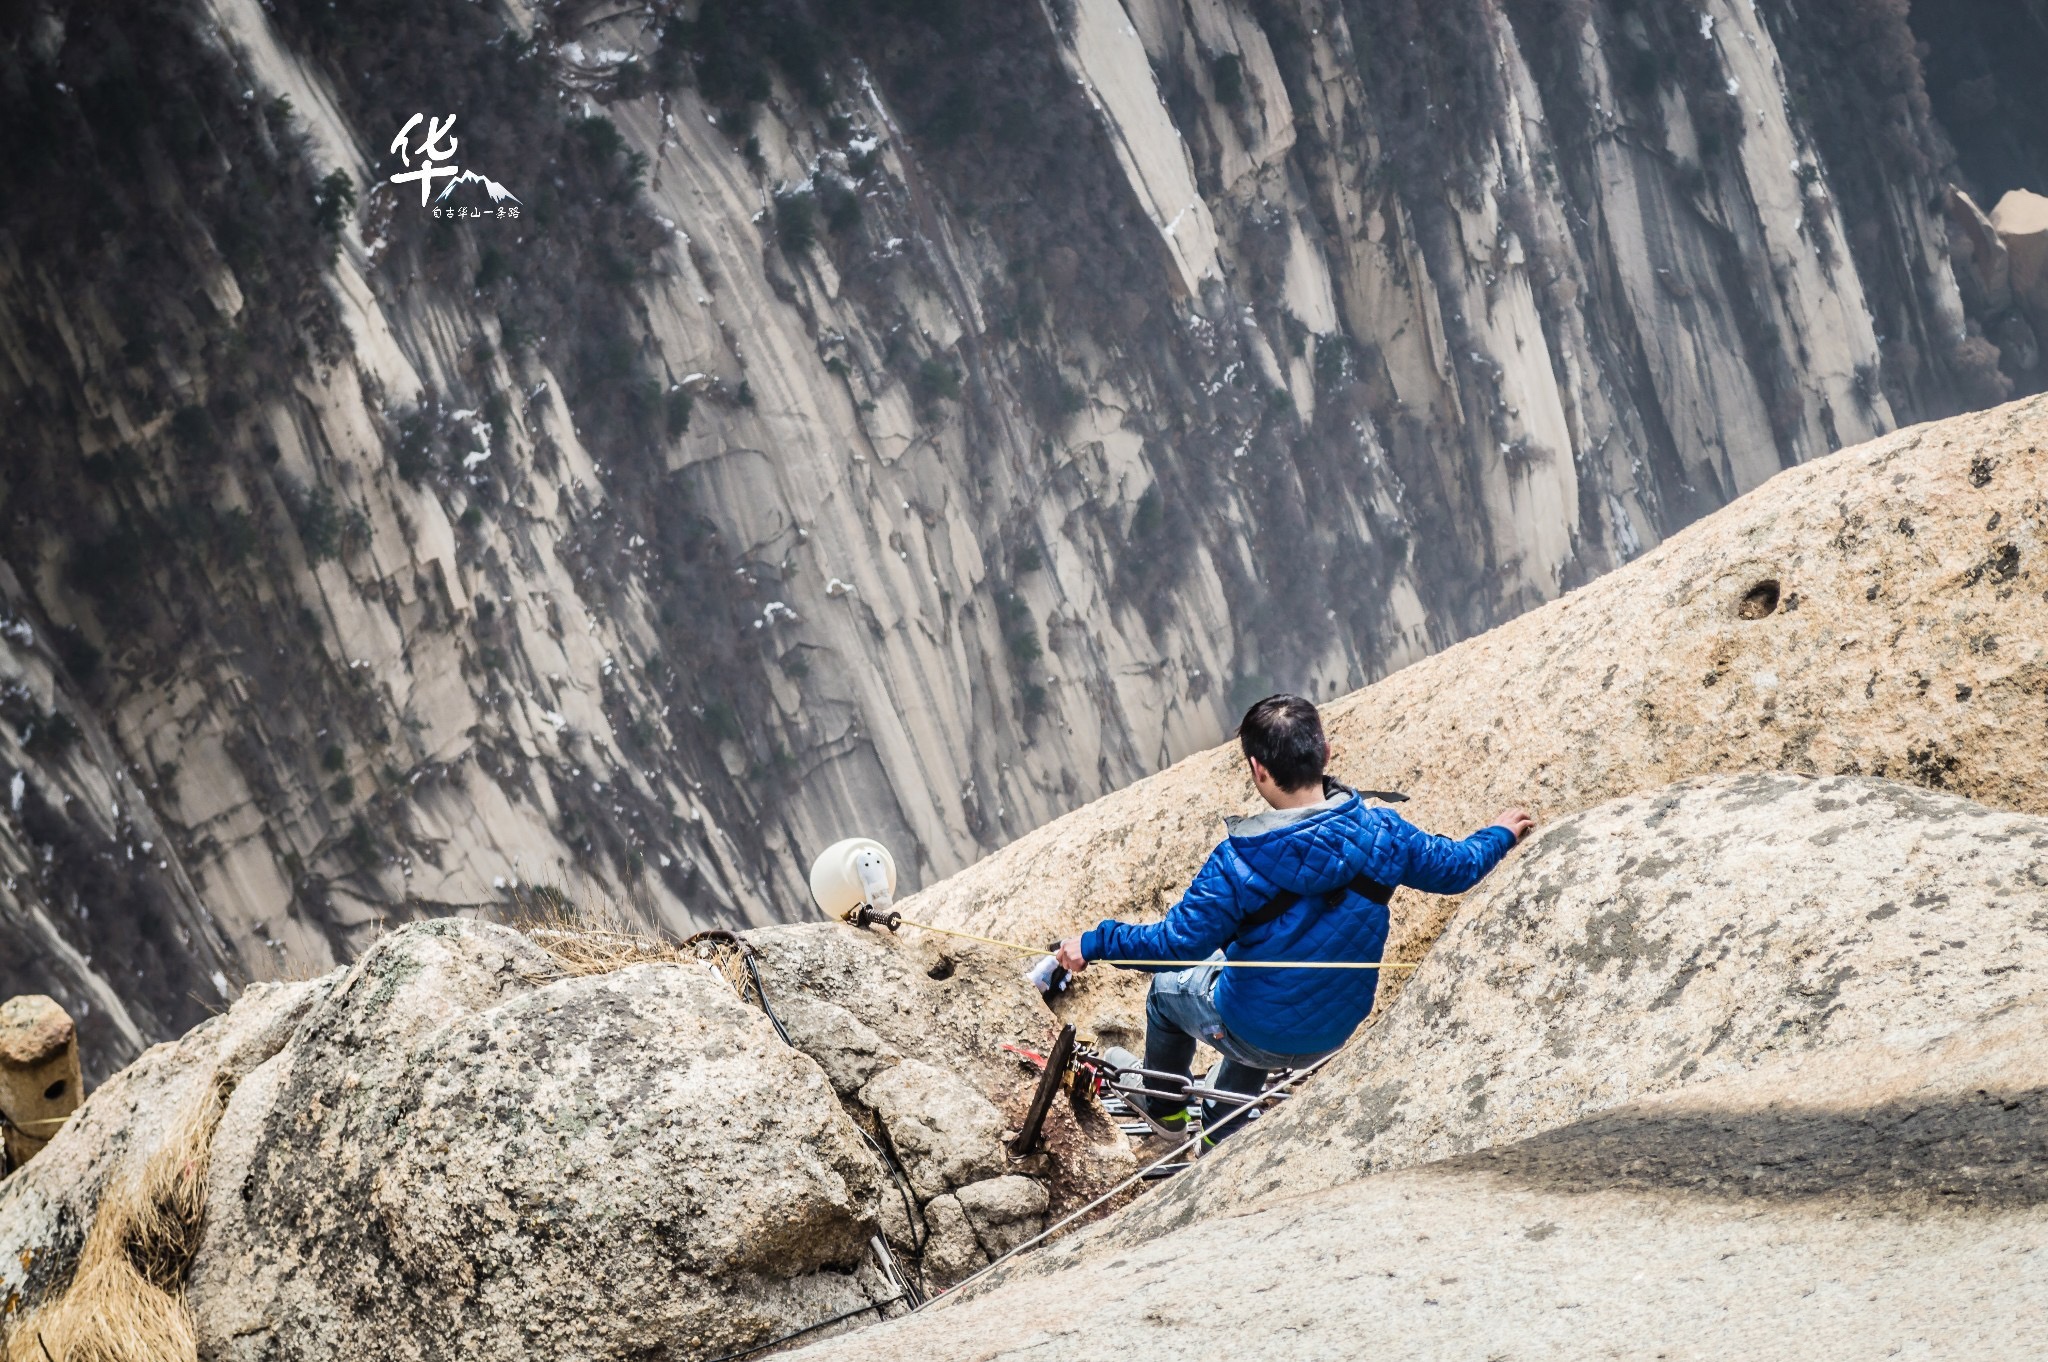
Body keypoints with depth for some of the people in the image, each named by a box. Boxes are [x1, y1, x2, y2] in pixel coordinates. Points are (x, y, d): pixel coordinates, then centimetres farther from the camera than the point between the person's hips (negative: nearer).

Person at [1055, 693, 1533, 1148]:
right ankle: (1222, 1130, 54)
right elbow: (1456, 868, -2)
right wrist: (1500, 836, 19)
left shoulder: (1239, 862, -31)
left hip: (1251, 1034, -4)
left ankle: (1163, 1105, 51)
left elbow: (1177, 942, -25)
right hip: (1335, 1033, 4)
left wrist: (1093, 944, -12)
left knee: (1168, 986, 29)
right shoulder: (1381, 833, -19)